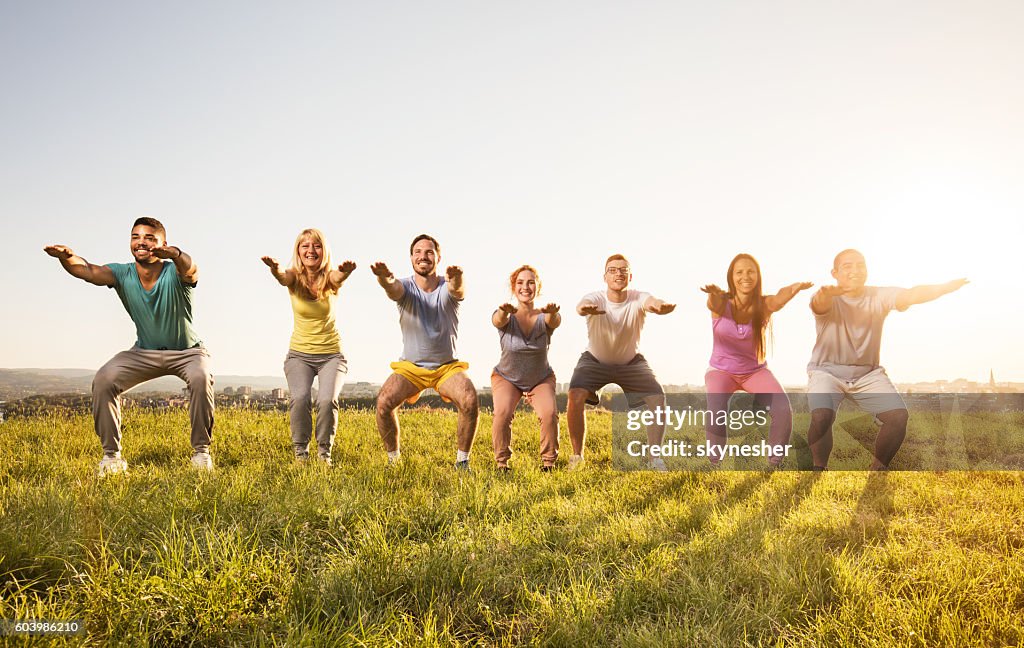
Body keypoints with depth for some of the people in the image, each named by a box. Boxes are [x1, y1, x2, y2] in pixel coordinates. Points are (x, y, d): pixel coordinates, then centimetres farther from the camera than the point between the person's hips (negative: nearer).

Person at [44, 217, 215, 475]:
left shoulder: (175, 273, -24)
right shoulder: (123, 274, -14)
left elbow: (190, 269, -49)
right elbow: (88, 271, -32)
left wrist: (177, 255, -74)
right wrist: (67, 258, -56)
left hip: (187, 350, -3)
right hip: (145, 352, 4)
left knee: (201, 377, -35)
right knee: (103, 380, -20)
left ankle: (201, 451, -17)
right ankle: (111, 454, -4)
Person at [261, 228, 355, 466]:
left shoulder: (329, 278, -8)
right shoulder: (295, 277, -6)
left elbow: (338, 277, -32)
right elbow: (283, 278, -30)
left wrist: (345, 271, -58)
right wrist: (274, 269, -55)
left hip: (331, 354, 0)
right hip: (299, 354, 0)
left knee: (327, 400, -23)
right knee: (299, 398, -25)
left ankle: (324, 453, -1)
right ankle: (300, 453, -5)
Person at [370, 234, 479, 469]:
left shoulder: (447, 287, -10)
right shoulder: (405, 286, -9)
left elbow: (458, 290, -36)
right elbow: (392, 289, -35)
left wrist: (457, 280, -62)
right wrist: (384, 279, -60)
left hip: (447, 366, 0)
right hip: (410, 366, 1)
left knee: (470, 401, -27)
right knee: (384, 402, -23)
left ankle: (462, 461, -6)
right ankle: (393, 459, 1)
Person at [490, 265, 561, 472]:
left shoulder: (544, 317, -17)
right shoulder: (506, 317, -19)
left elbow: (554, 321, -41)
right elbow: (498, 320, -43)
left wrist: (553, 313, -66)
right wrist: (504, 312, -68)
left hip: (541, 379, 1)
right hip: (506, 378, -1)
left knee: (550, 413, -24)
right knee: (503, 413, -26)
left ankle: (548, 461, -3)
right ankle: (501, 462, -6)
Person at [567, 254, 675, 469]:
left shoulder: (638, 299, -25)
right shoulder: (596, 299, -27)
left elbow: (652, 302, -49)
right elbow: (582, 306, -51)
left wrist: (661, 306, -74)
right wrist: (584, 309, -77)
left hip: (631, 362, 1)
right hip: (595, 360, -1)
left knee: (658, 398, -16)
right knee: (576, 396, -25)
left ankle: (655, 456, 2)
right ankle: (577, 455, -7)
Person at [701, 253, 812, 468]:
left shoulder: (764, 304, -14)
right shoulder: (721, 303, -16)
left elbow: (780, 298, -36)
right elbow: (714, 304, -40)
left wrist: (796, 287, -60)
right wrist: (715, 294, -65)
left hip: (755, 370, 2)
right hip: (721, 371, -1)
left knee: (783, 409, -21)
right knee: (716, 412, -28)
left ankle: (775, 464, 0)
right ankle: (714, 464, -5)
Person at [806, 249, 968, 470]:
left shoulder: (879, 296, -4)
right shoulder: (829, 300, -12)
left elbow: (911, 295, -21)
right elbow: (819, 304, -37)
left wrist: (948, 286, -40)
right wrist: (824, 294, -63)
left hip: (868, 374, 4)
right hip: (827, 372, -3)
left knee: (898, 416, -16)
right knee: (822, 417, -29)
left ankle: (878, 470, 9)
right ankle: (819, 471, -3)